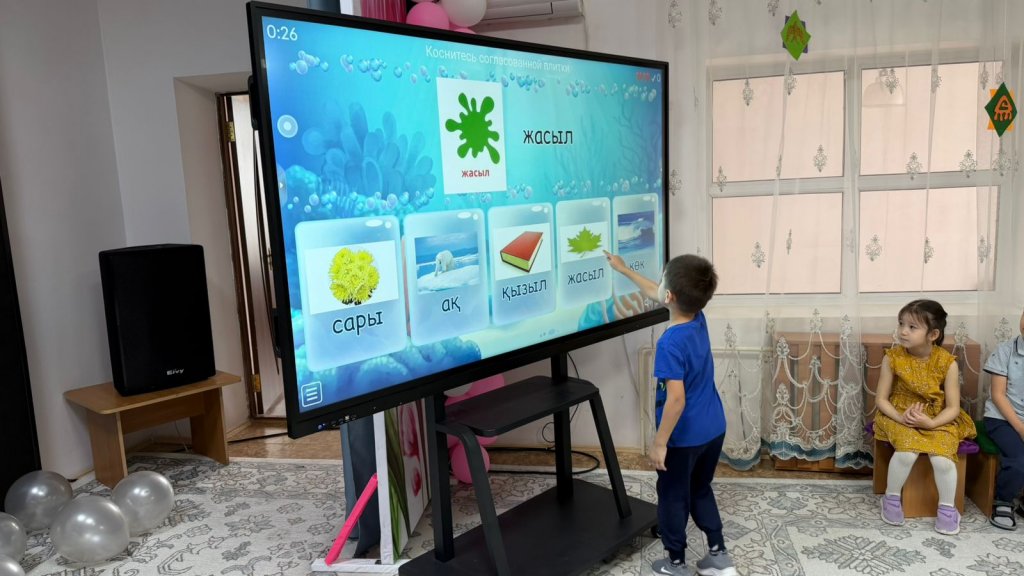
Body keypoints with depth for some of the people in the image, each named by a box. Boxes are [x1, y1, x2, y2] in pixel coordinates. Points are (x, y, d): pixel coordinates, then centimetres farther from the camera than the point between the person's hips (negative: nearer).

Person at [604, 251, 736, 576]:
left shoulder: (671, 343, -27)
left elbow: (676, 399, -30)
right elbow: (655, 294, 14)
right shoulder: (698, 318, -3)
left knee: (673, 499, 13)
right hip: (714, 430, 8)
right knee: (701, 491, 25)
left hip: (684, 437, -8)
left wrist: (659, 443, -19)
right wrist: (624, 269, 23)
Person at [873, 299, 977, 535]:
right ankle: (892, 497, -3)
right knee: (907, 452, -29)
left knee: (942, 459, -25)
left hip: (938, 420, 1)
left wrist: (931, 423, -25)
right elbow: (881, 399, -5)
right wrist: (900, 417, -23)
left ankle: (947, 507, 3)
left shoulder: (947, 362, -12)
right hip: (900, 417, 0)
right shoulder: (893, 357, -11)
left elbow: (953, 407, -8)